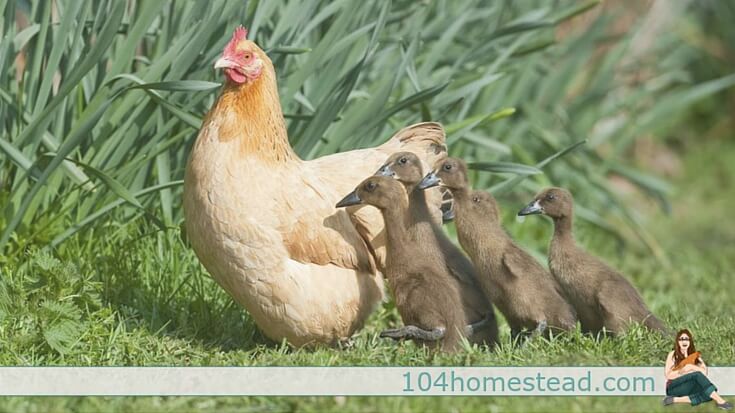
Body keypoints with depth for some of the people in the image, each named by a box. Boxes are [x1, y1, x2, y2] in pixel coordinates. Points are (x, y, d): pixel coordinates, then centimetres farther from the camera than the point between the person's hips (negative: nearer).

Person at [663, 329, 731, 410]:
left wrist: (692, 367, -16)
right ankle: (719, 401, -40)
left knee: (708, 395, -29)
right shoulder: (673, 355, 4)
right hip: (674, 388, -4)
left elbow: (704, 372, 0)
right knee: (697, 375, -32)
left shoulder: (694, 355, 14)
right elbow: (668, 375, -4)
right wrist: (682, 370, -17)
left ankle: (676, 400, -33)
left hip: (689, 388, 4)